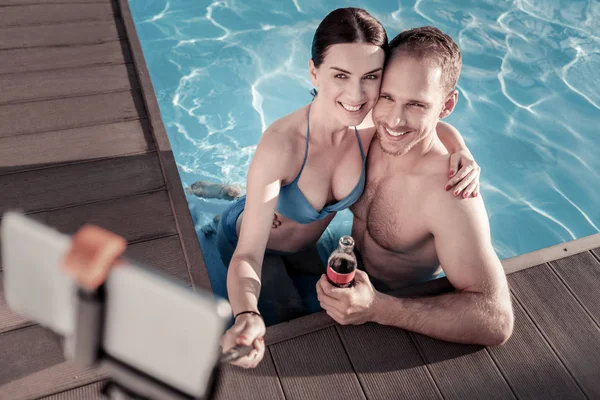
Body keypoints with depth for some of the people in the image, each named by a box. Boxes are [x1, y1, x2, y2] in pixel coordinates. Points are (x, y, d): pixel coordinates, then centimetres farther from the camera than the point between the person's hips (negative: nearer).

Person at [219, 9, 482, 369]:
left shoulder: (371, 124, -27)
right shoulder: (282, 144, -42)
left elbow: (435, 126, -6)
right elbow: (248, 255, -41)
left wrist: (464, 155, -28)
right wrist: (248, 317, -61)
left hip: (305, 245, 5)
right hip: (248, 242, -4)